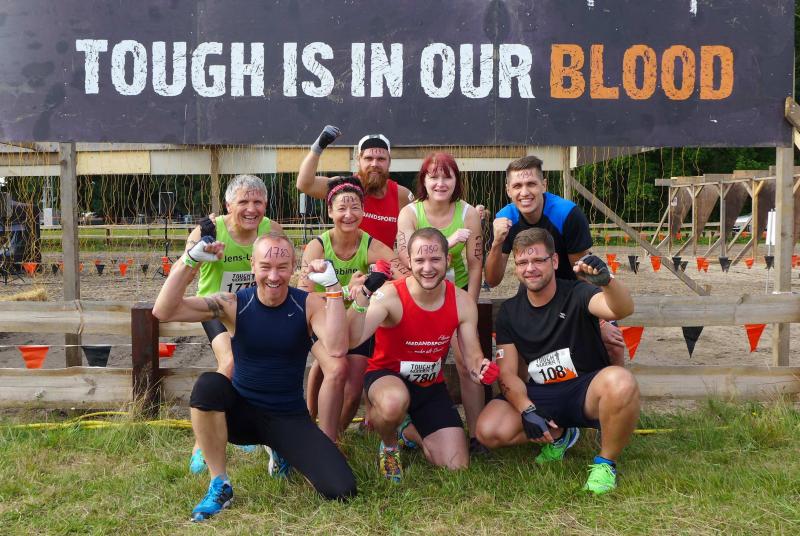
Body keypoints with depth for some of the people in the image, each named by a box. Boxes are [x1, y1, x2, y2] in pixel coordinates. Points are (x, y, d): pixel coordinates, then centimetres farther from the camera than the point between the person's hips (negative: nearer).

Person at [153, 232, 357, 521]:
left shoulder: (309, 304, -9)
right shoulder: (233, 304, -9)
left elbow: (336, 349, -27)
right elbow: (164, 312, -17)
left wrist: (333, 286, -32)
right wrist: (190, 261, -26)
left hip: (289, 418, 1)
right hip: (242, 412, 0)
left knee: (341, 490, -16)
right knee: (208, 384, -34)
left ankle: (283, 453, 17)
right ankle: (219, 486, -15)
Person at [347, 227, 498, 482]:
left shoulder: (462, 302, -12)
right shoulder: (390, 296, -26)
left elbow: (472, 355, -5)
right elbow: (354, 339, -39)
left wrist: (479, 367, -30)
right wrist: (360, 305, -59)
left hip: (431, 386, 4)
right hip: (386, 376, -4)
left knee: (457, 466, -2)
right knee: (395, 402, -42)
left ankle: (407, 430, 29)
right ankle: (388, 445, -4)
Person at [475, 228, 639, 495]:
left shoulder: (576, 294, -10)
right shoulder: (509, 312, 2)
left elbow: (623, 309, -32)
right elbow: (507, 373, -1)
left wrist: (607, 282, -54)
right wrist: (527, 412, -18)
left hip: (586, 392, -3)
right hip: (540, 396, 4)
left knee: (621, 383, -37)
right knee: (489, 431, -21)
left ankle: (606, 462, -10)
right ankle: (558, 435, 10)